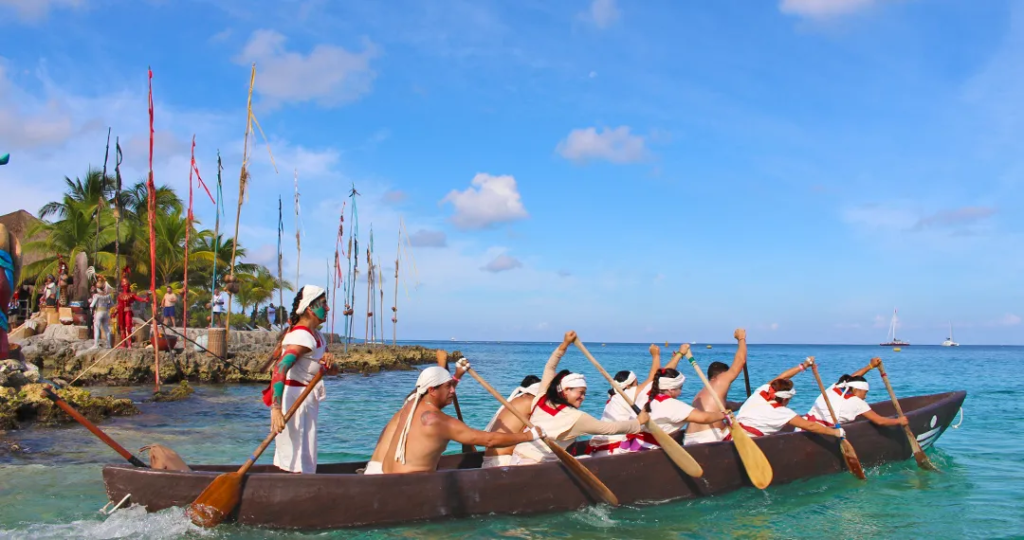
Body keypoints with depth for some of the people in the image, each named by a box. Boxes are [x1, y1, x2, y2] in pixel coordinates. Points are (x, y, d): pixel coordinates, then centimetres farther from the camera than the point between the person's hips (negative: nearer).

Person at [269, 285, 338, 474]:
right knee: (295, 458, -8)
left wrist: (329, 363, -10)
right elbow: (280, 369, -31)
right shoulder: (301, 336, -17)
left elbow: (332, 371, 16)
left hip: (307, 400, 10)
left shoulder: (317, 336, 12)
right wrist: (276, 408, -42)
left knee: (305, 457, 14)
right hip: (293, 397, -10)